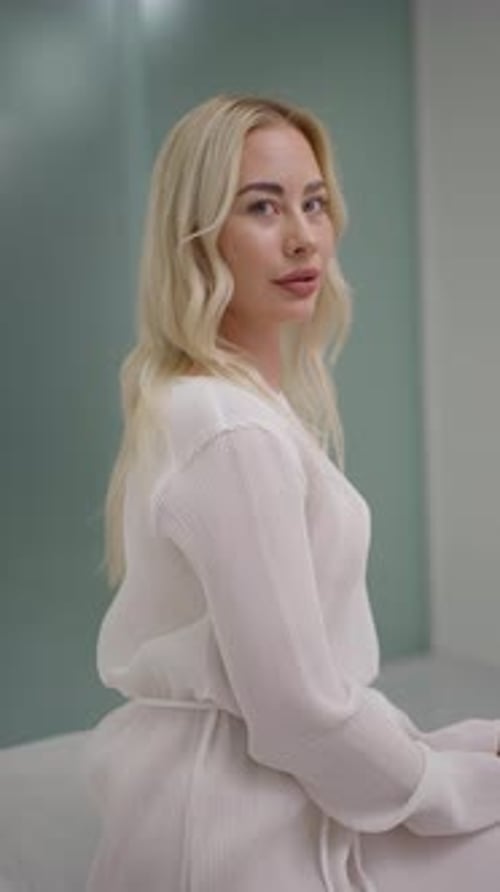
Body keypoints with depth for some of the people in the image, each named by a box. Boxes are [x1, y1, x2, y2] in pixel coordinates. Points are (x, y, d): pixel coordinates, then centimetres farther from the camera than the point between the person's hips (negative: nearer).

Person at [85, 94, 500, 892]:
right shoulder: (234, 432, -25)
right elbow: (299, 711, -24)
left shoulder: (225, 399, 6)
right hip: (239, 820, -9)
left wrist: (436, 751, 8)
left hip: (230, 785, 9)